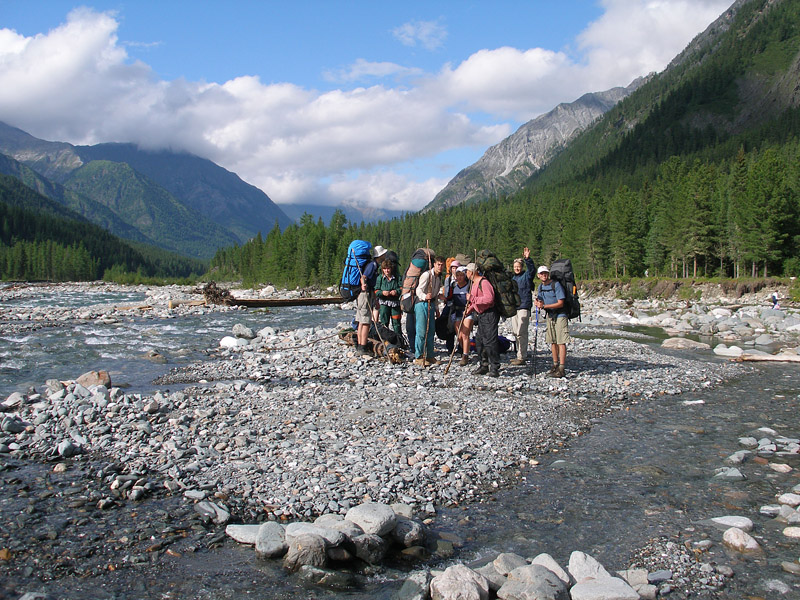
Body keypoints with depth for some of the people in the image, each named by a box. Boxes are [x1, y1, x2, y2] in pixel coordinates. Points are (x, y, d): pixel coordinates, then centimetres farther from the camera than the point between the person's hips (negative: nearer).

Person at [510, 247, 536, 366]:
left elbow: (532, 269, -24)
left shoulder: (527, 275, -3)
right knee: (516, 333, 11)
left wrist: (527, 259, -38)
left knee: (521, 333, -10)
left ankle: (522, 357, -8)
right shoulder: (513, 277, 17)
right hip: (514, 307, 8)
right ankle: (519, 355, 19)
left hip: (523, 307, -8)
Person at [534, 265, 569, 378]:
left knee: (561, 342, -10)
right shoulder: (540, 287, 9)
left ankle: (561, 369, -13)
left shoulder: (556, 285, -13)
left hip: (560, 315, -7)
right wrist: (538, 303, -11)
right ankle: (555, 365, 19)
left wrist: (544, 306, -21)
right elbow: (538, 301, 13)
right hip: (550, 316, 7)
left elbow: (560, 303, -18)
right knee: (553, 342, 10)